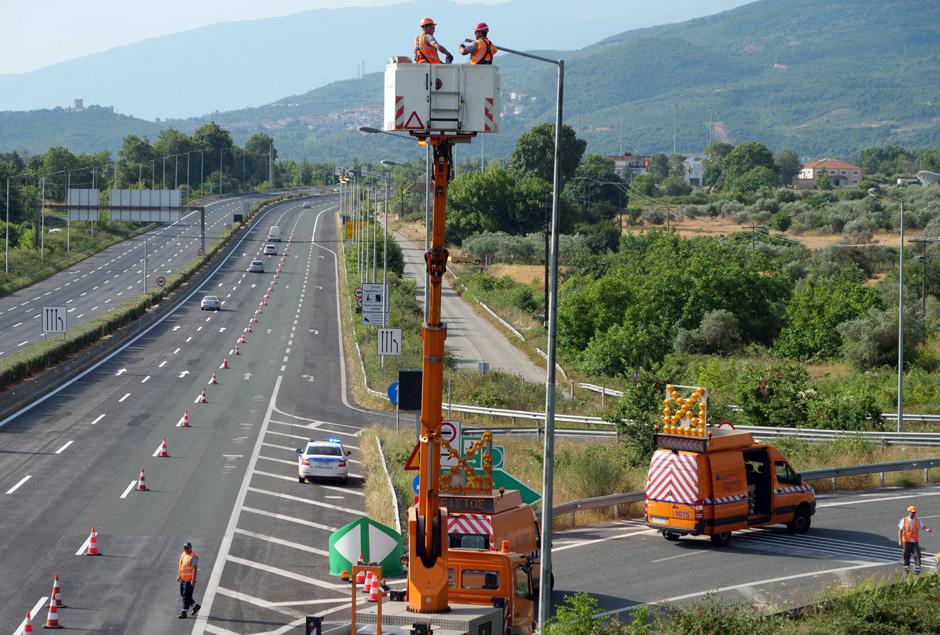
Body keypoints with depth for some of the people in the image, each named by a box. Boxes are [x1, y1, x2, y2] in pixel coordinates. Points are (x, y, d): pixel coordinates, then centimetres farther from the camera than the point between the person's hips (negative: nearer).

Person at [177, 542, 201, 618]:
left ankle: (184, 612, -3)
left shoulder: (194, 557, -13)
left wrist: (193, 580, -21)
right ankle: (195, 606, 29)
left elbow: (195, 569, -16)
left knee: (186, 596, -7)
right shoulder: (183, 554, 12)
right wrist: (179, 576, 18)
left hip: (189, 579, -9)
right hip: (183, 579, 9)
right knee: (182, 595, 13)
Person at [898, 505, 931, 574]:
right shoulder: (904, 520, 1)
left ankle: (917, 571, -10)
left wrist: (927, 529, -30)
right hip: (906, 542, -1)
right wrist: (900, 541, -8)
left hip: (915, 542, 1)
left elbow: (923, 527, -6)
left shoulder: (918, 521, 7)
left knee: (917, 555, -11)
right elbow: (900, 531, 0)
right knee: (906, 556, 5)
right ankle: (906, 571, 17)